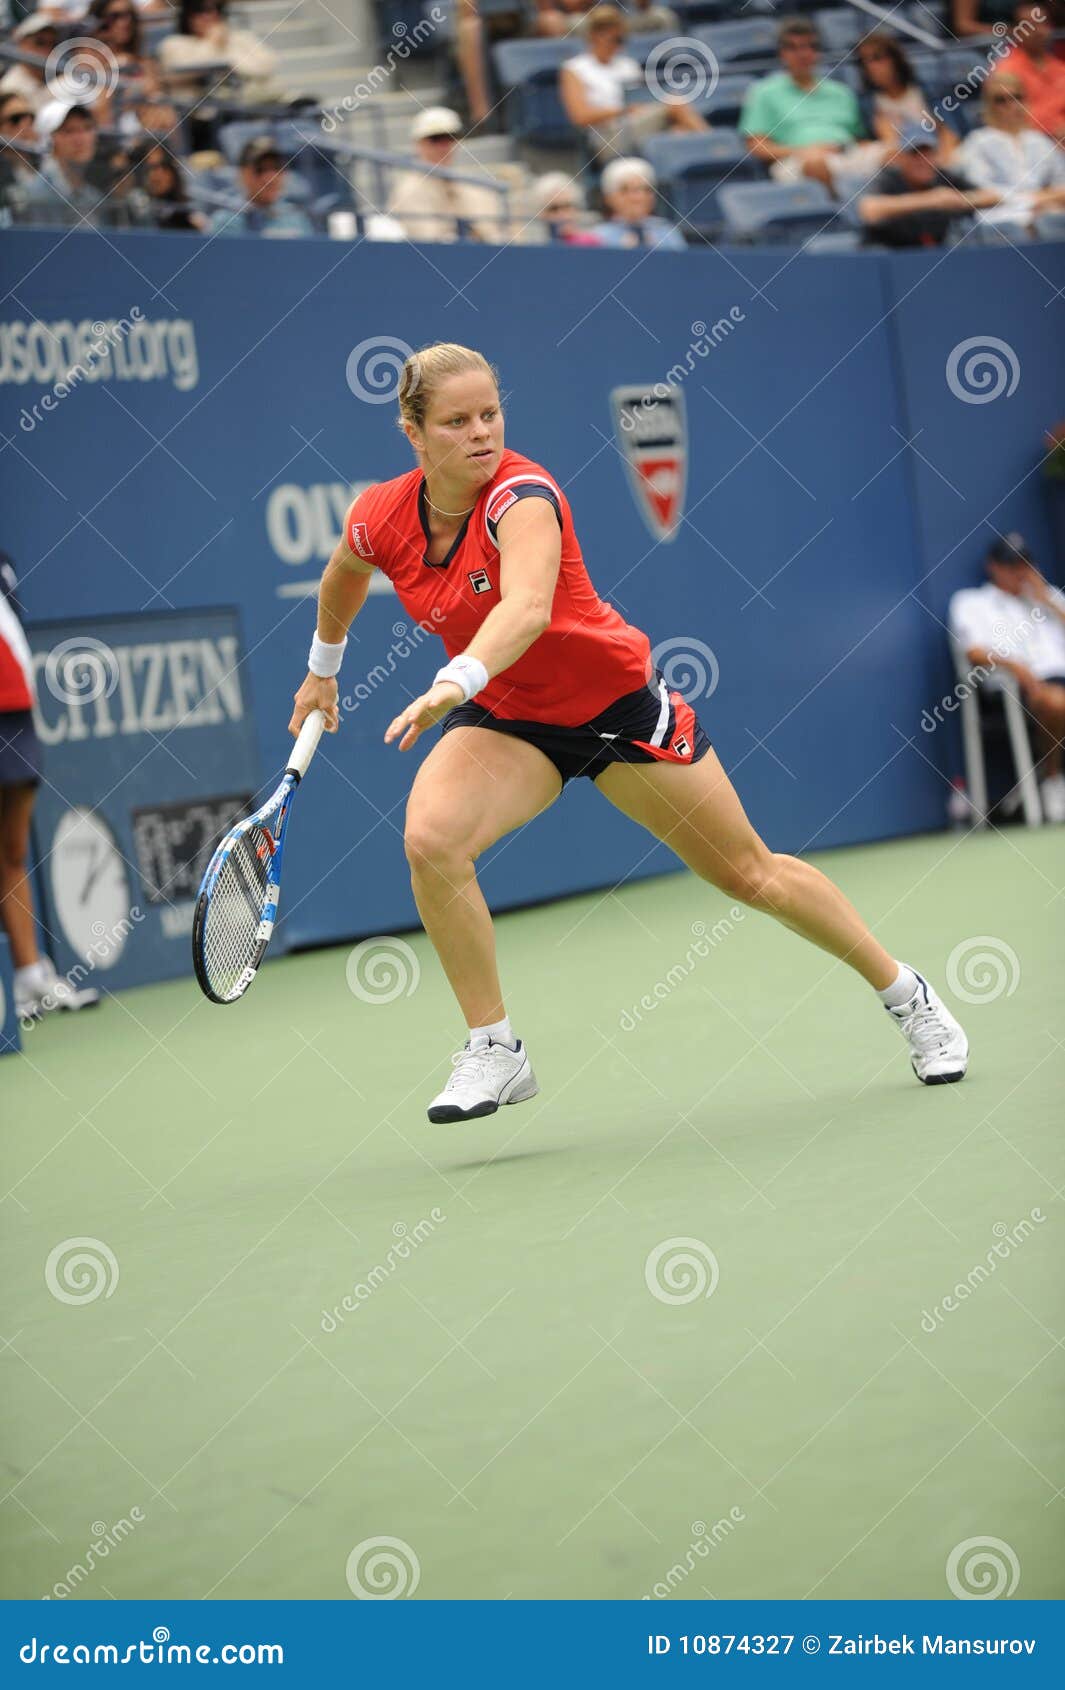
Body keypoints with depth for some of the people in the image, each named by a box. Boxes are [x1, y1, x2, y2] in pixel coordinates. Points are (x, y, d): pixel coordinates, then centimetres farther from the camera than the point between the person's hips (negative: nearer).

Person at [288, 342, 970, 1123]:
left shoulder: (523, 495, -31)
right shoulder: (380, 520, -13)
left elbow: (527, 607, -51)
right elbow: (343, 578, 13)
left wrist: (458, 680, -67)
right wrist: (323, 666, 26)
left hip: (618, 700, -4)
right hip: (507, 719, 4)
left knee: (751, 872, 7)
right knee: (430, 837, -27)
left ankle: (909, 995, 30)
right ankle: (494, 1051, -12)